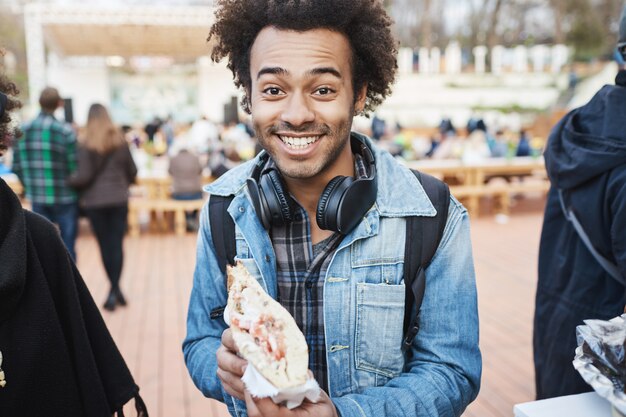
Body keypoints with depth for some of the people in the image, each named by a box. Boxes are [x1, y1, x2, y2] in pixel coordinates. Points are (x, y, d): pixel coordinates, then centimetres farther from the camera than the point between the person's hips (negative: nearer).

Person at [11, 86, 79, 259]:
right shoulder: (65, 131, -13)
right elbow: (75, 166, -14)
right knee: (67, 245, 6)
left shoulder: (23, 131, 1)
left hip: (37, 198, 4)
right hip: (64, 197, -4)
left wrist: (30, 187, 18)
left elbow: (17, 166, 5)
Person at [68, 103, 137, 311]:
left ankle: (115, 289, 13)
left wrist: (66, 182, 2)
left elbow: (84, 176, -13)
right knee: (117, 244, 4)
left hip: (95, 201, -2)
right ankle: (114, 290, -2)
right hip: (119, 199, 2)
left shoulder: (85, 144, -6)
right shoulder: (120, 140, 3)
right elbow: (132, 172, 7)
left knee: (105, 245, 7)